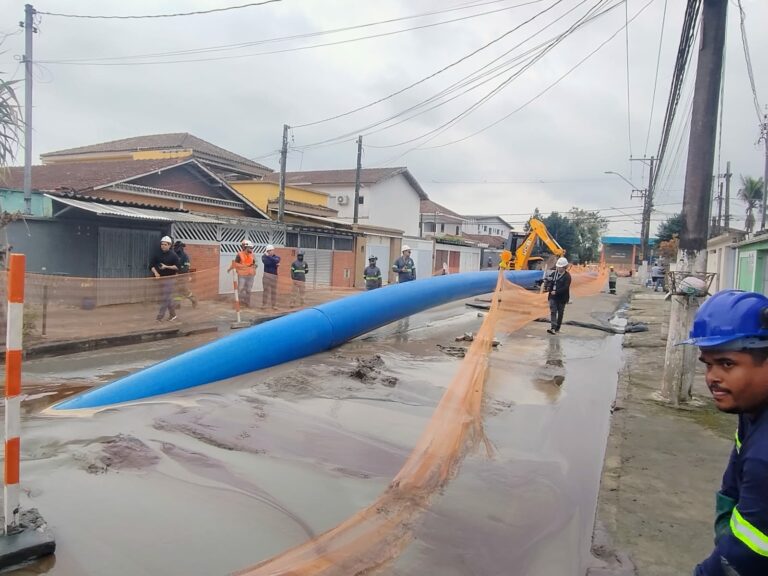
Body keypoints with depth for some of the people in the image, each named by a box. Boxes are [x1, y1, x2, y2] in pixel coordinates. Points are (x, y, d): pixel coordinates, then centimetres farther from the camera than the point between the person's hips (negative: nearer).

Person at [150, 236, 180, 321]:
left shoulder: (173, 255, -7)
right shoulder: (157, 254, 3)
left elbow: (177, 267, -10)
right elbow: (151, 265, 3)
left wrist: (166, 267, -20)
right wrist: (155, 272, -14)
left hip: (170, 279, -4)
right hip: (161, 278, 4)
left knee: (165, 298, -9)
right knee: (168, 297, 12)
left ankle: (160, 317, -7)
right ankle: (172, 314, 25)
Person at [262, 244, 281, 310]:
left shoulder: (277, 257, 7)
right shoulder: (264, 256, 4)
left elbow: (275, 261, -17)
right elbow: (265, 262, -18)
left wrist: (268, 256, -19)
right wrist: (274, 264, -15)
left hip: (274, 275, 2)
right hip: (266, 275, -2)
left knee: (274, 291, 5)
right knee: (266, 289, -3)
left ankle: (274, 305, 9)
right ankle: (264, 304, 3)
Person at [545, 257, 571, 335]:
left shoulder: (567, 276, -10)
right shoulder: (554, 273, 6)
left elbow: (565, 287, -19)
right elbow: (549, 281, 17)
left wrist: (556, 292, -24)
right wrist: (548, 286, -6)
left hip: (562, 298, -4)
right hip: (553, 297, 4)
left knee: (560, 313, 9)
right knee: (553, 311, -8)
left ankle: (557, 328, 20)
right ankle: (553, 328, -15)